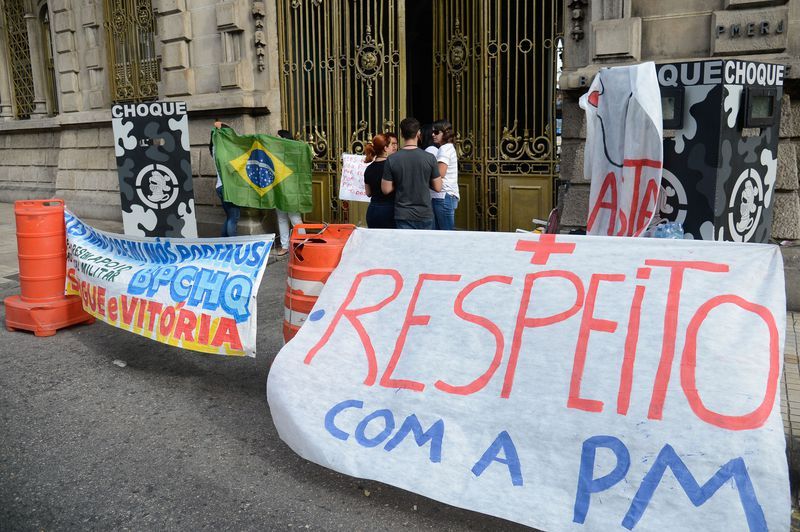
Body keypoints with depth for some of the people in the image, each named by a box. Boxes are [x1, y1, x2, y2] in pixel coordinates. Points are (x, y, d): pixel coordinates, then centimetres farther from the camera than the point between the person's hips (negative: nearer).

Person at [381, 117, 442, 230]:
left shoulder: (391, 159, -7)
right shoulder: (429, 158, -8)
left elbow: (386, 189, -4)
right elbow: (438, 187, -1)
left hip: (403, 216, 0)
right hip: (425, 215, 0)